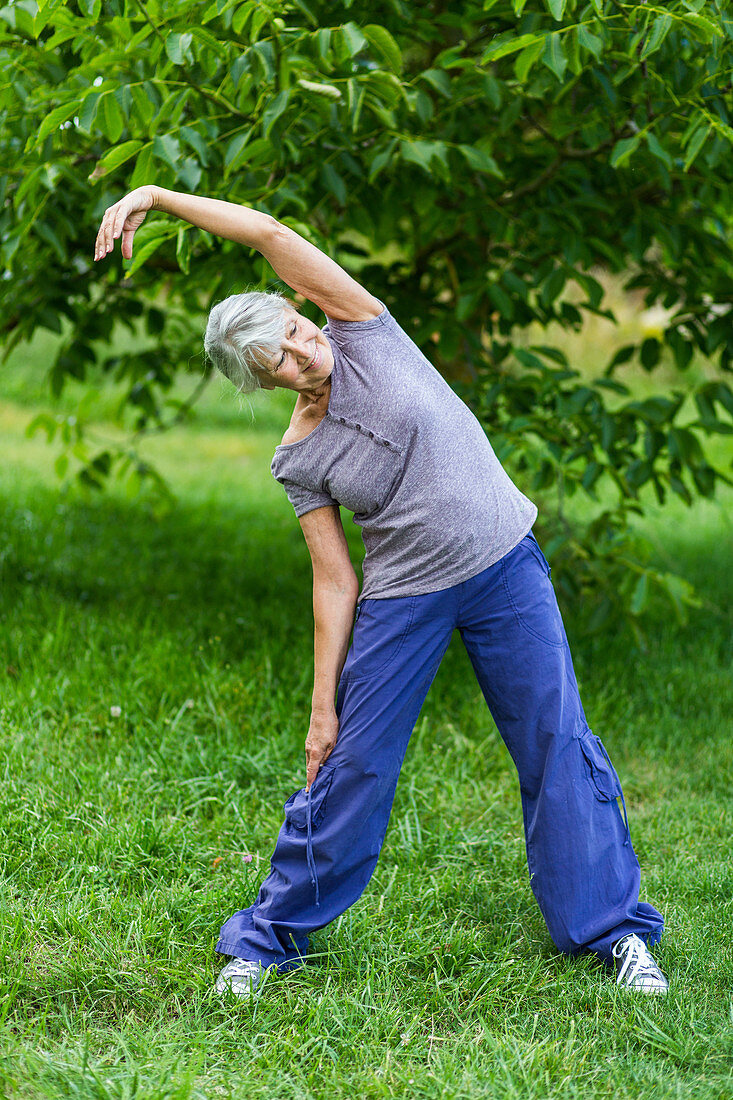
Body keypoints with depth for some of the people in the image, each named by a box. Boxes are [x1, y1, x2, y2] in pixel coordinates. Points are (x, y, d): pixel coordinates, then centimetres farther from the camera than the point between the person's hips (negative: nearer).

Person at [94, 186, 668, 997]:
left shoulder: (362, 333, -6)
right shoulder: (297, 460, -3)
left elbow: (271, 234, -15)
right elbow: (335, 582, -1)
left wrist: (159, 195, -10)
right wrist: (322, 704, -3)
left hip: (506, 569, 0)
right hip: (403, 598, 0)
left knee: (559, 748, 2)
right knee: (352, 766, 3)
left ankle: (614, 930, 16)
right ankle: (269, 938, 19)